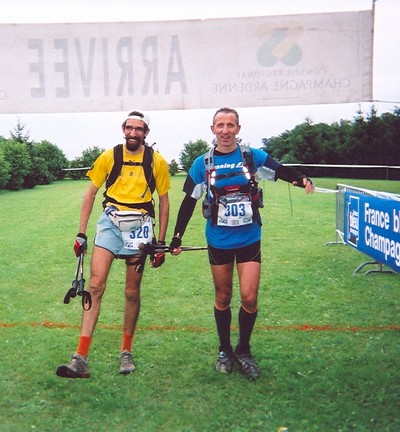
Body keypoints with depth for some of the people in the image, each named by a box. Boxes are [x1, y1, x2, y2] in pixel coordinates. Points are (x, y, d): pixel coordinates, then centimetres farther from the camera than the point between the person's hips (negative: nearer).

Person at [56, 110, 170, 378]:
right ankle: (81, 359, -10)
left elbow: (164, 202, 8)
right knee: (96, 284, -11)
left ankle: (127, 353, 23)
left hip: (140, 225, 0)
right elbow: (90, 194, 9)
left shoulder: (157, 162, 1)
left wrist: (161, 242, 6)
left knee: (132, 291, 6)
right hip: (110, 221, 0)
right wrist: (82, 233, 5)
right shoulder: (109, 157, 2)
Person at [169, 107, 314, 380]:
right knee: (223, 298, 10)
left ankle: (244, 350, 17)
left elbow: (282, 171, 3)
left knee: (249, 297, -6)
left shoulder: (253, 157, -3)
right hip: (219, 241, 1)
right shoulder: (203, 164, -1)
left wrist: (303, 180, -19)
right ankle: (225, 351, 28)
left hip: (249, 238, 0)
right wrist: (177, 238, 4)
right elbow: (189, 202, 4)